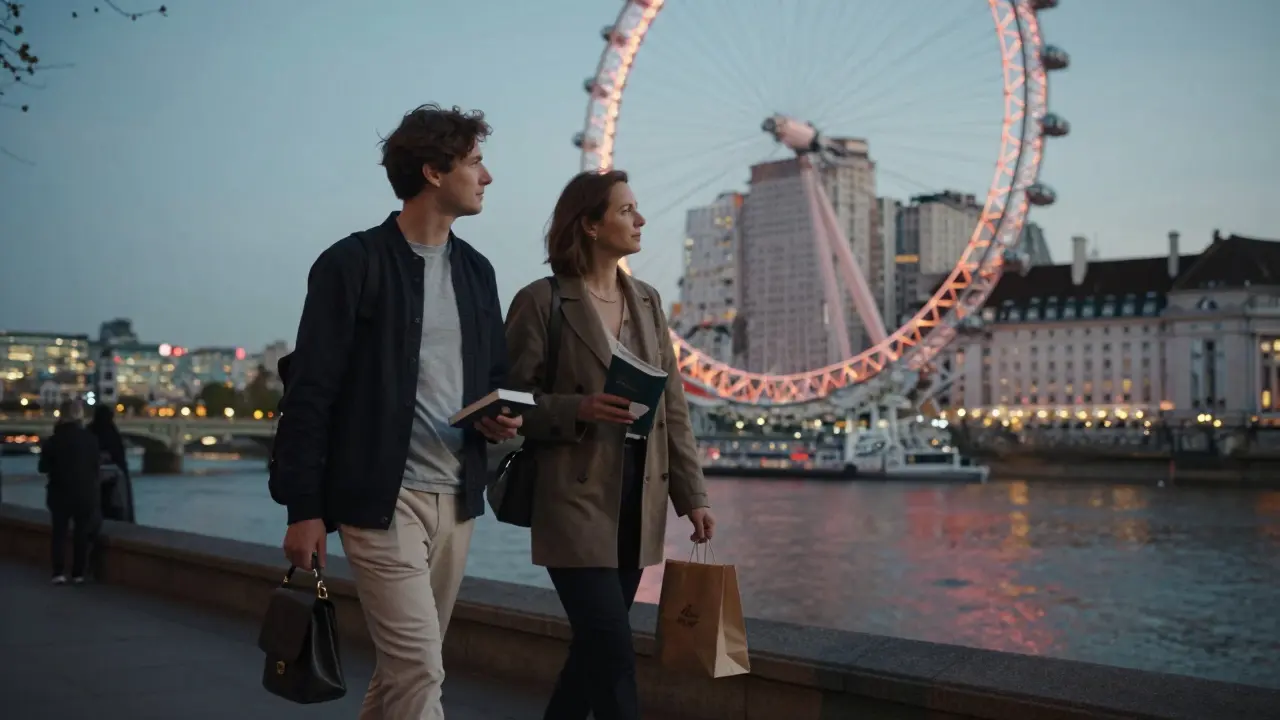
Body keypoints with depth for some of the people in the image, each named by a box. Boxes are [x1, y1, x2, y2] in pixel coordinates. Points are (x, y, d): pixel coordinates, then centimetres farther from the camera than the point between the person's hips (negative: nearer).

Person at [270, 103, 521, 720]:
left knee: (405, 664, 14)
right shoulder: (352, 264, -7)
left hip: (456, 498, 6)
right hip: (381, 499, -6)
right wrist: (303, 509, -10)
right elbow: (309, 394, -8)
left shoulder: (475, 270, 12)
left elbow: (495, 374, 21)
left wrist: (502, 419, -2)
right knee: (419, 669, -8)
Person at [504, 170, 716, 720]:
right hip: (576, 500, -6)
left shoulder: (647, 301, 12)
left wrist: (692, 495, 8)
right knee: (614, 653, -8)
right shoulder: (540, 301, -7)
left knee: (596, 645, 13)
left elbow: (673, 407, 11)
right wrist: (579, 410, -22)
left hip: (639, 499, 6)